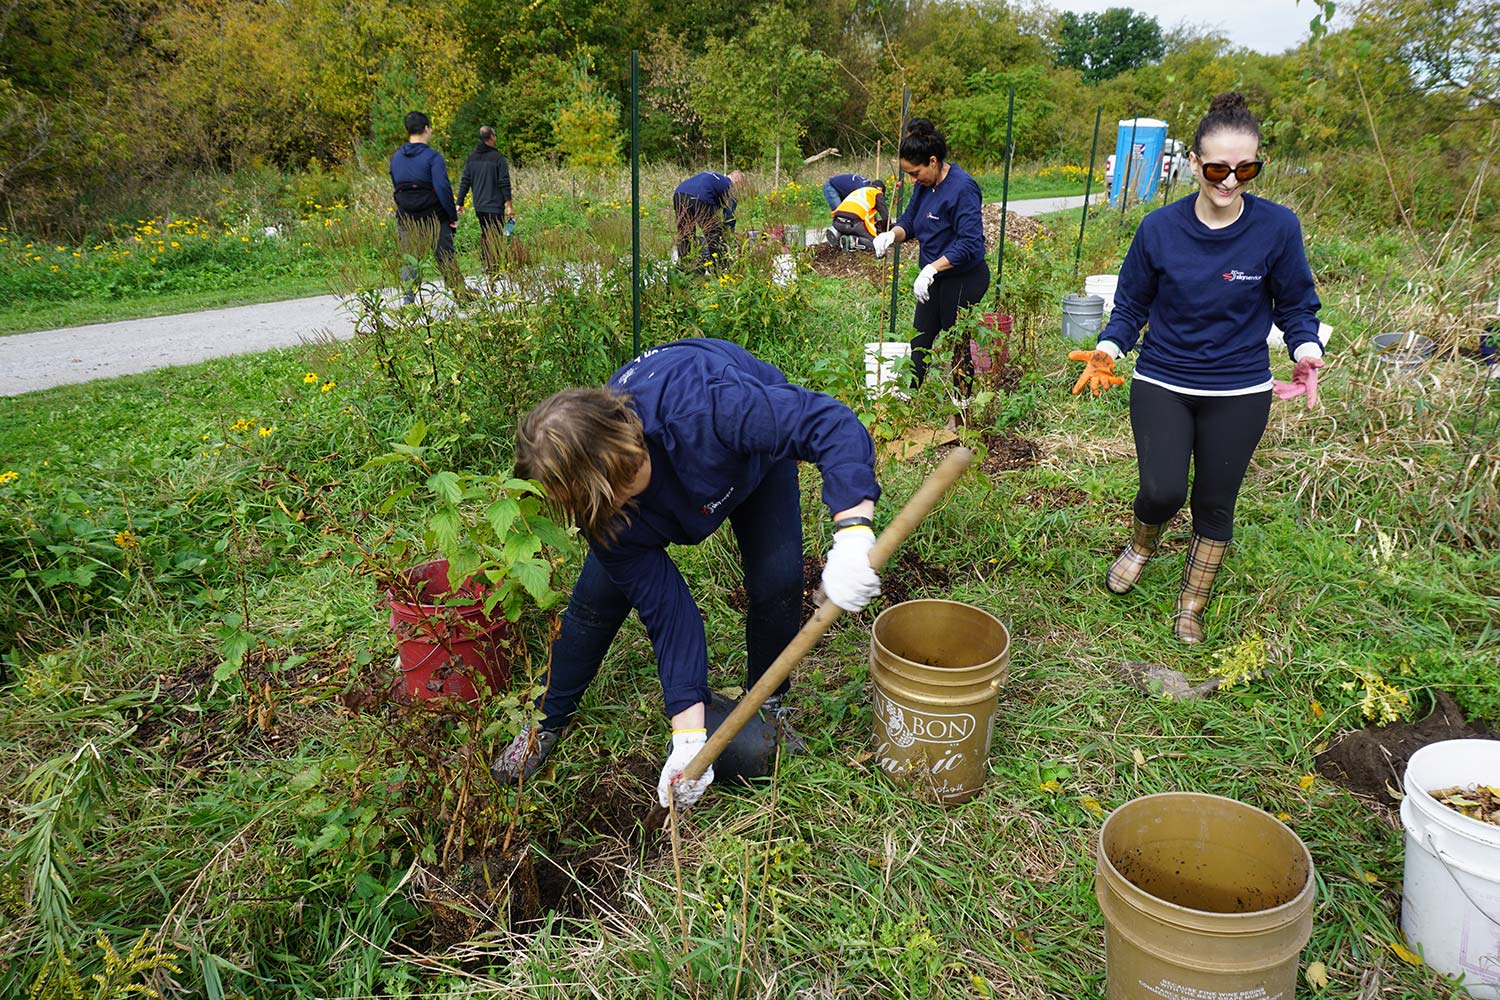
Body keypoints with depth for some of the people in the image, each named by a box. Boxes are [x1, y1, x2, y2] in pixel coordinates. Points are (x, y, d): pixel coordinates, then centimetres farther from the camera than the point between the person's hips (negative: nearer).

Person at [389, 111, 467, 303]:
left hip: (406, 220, 4)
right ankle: (461, 294, 13)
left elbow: (396, 188, 15)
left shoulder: (396, 157, 8)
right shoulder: (432, 156, -11)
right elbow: (443, 187, -18)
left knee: (408, 260, 7)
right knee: (446, 258, 5)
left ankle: (407, 301, 4)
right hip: (434, 218, -4)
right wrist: (453, 215, -12)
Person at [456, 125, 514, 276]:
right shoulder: (497, 158, -10)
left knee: (484, 235, 18)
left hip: (478, 206, 6)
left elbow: (464, 182, 9)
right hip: (494, 206, -6)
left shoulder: (471, 158, 8)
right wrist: (509, 205, -8)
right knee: (495, 237, -5)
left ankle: (485, 263, 18)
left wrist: (460, 203, 13)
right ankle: (493, 268, -9)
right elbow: (504, 183, -11)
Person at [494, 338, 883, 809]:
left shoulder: (700, 407, -48)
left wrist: (853, 534, -61)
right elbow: (663, 604, -30)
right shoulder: (597, 501, -32)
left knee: (778, 582, -16)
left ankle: (767, 704, 13)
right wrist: (689, 736, -31)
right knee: (598, 593, -6)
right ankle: (546, 722, 18)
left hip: (755, 446, -1)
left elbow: (835, 424, -47)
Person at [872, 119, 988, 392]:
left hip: (963, 279, -8)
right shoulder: (926, 184, 3)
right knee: (919, 341, 11)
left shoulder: (962, 188, -22)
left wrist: (931, 269, -33)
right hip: (937, 278, 9)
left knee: (958, 346, 3)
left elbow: (970, 243, -27)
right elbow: (909, 221, 12)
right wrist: (891, 234, -11)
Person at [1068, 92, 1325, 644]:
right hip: (1162, 384, 0)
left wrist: (1306, 350, -17)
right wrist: (1109, 348, -16)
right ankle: (1142, 543, 24)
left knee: (1215, 507, 9)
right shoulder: (1159, 228, -9)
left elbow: (1296, 305, 2)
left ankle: (1191, 608, 32)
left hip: (1239, 392, 1)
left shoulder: (1277, 227, -10)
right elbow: (1131, 304, 2)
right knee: (1163, 491, -15)